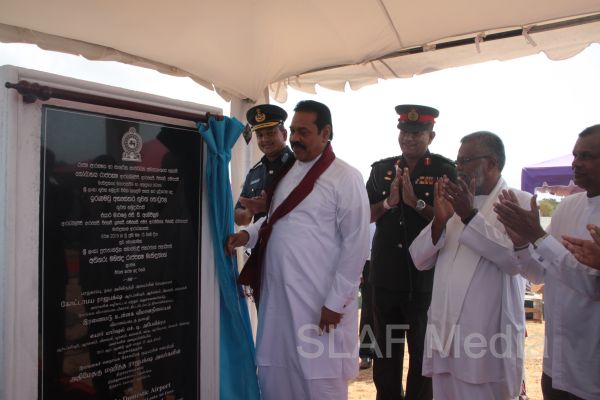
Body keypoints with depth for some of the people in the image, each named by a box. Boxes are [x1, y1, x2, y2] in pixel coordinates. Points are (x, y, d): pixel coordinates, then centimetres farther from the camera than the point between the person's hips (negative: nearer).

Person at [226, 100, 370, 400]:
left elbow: (356, 243, -12)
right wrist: (247, 234, 1)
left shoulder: (346, 178, -9)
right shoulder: (286, 173, 12)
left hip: (319, 302, -6)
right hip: (276, 296, 6)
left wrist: (336, 301, -13)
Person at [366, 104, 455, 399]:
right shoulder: (381, 169, 8)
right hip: (385, 275, 4)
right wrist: (388, 203, -12)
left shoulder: (445, 170, -4)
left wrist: (416, 202, -22)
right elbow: (364, 215, 6)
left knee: (423, 351, 11)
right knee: (385, 351, 16)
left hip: (426, 278, -3)